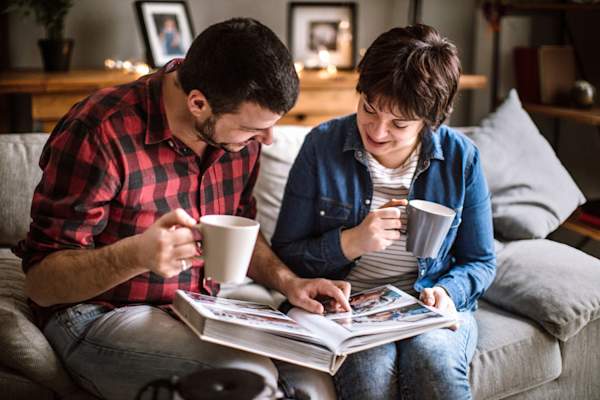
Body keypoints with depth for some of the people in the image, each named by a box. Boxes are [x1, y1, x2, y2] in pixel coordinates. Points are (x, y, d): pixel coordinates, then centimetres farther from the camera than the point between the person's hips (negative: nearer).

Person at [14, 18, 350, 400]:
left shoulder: (238, 122, -3)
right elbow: (40, 281, -18)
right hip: (102, 313, -5)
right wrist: (136, 255, -37)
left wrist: (287, 281, -7)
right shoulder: (101, 134, -23)